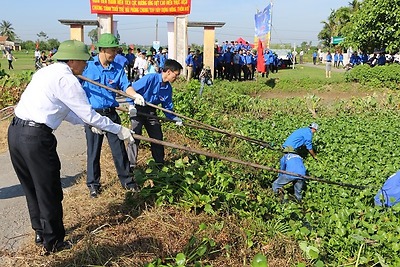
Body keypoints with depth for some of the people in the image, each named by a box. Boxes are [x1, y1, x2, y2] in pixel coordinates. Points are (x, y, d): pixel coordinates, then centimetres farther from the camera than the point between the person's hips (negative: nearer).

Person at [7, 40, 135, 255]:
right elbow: (89, 115, -10)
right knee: (49, 192, 6)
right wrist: (118, 130, 1)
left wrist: (87, 122, 26)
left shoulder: (47, 72, 17)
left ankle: (40, 232, 38)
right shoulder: (66, 79, -11)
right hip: (36, 138, -9)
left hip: (16, 132, 10)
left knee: (32, 188, 21)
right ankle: (53, 242, 22)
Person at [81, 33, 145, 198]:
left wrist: (135, 95, -26)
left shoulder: (118, 68, 3)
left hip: (111, 114, 2)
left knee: (119, 148, 8)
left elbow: (125, 85, -6)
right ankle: (93, 184, 25)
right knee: (93, 151, 8)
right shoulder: (88, 66, -5)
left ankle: (127, 180, 23)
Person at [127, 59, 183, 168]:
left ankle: (160, 162, 25)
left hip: (151, 112, 7)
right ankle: (131, 164, 0)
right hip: (137, 109, -6)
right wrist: (132, 105, -21)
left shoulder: (168, 88, -1)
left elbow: (168, 107, 7)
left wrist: (176, 119, -4)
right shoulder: (151, 78, -21)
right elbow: (131, 89, -17)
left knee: (157, 136, 9)